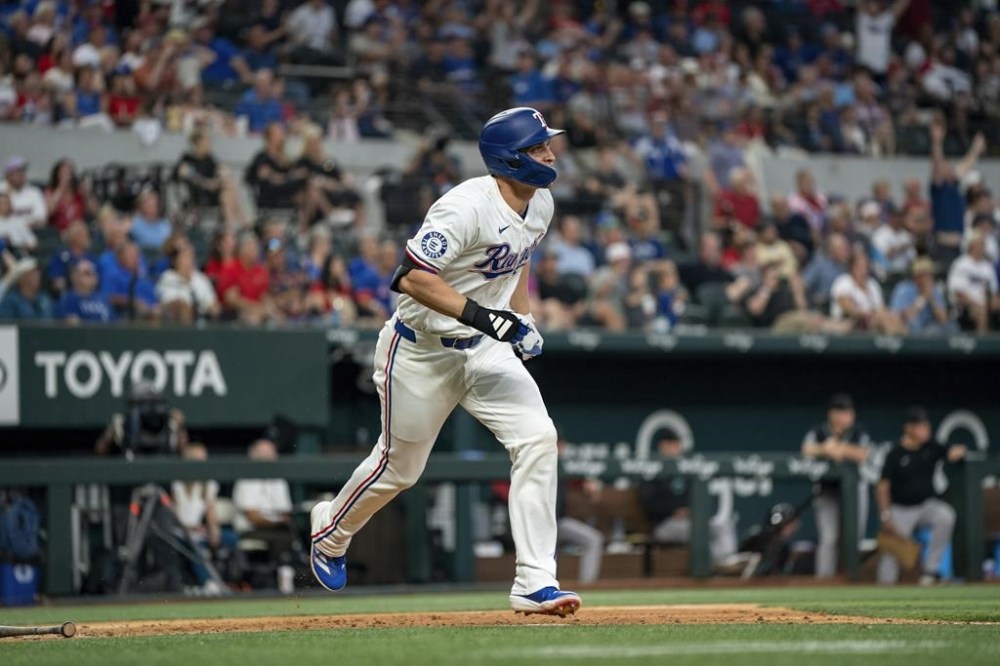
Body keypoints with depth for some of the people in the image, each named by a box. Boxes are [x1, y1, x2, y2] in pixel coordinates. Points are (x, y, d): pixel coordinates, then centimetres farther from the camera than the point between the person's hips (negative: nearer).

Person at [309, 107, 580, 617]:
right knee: (399, 467, 10)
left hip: (485, 347, 6)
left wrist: (521, 317, 8)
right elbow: (413, 277, -29)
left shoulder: (540, 204, 0)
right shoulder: (467, 207, -26)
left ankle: (534, 583, -14)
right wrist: (477, 315, -35)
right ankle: (331, 530, 43)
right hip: (422, 347, -6)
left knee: (537, 439, -15)